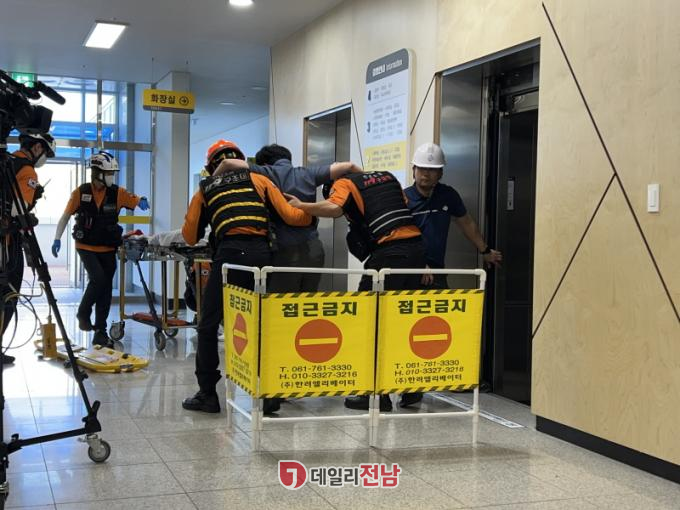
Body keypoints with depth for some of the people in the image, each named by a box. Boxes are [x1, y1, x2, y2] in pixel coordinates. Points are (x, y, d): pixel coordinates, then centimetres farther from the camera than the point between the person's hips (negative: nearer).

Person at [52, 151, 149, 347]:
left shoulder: (117, 193, -3)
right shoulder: (81, 192, -6)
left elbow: (135, 200, -1)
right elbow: (66, 215, 1)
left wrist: (142, 200, -25)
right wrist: (57, 239, -5)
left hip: (108, 248, 3)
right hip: (86, 247, -3)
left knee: (106, 287, 5)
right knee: (98, 279, -21)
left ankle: (100, 332, 15)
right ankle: (83, 313, 8)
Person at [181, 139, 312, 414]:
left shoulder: (205, 190, 19)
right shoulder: (258, 180, 19)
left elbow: (190, 237, 21)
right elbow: (290, 216, 9)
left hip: (229, 255, -1)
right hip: (261, 254, 2)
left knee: (209, 326, 11)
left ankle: (207, 394, 13)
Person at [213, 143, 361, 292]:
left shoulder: (268, 173, 1)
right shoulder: (308, 174, 11)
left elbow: (229, 163, -7)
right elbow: (347, 166, 10)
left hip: (286, 251, -4)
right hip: (314, 248, 4)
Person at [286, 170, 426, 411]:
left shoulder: (344, 183, 6)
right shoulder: (387, 176, 26)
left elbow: (334, 208, -14)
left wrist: (301, 205, -3)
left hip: (389, 252, -7)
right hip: (417, 245, 7)